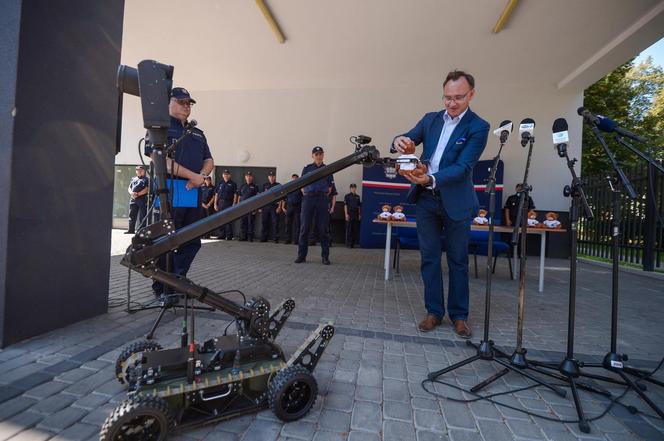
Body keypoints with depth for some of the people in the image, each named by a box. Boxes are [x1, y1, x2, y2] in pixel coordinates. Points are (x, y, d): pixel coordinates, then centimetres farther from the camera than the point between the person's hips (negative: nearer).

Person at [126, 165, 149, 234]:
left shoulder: (146, 179, 3)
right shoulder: (133, 179, 21)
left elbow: (147, 189, -9)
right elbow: (129, 188, 17)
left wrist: (138, 194, -16)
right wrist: (131, 193, -5)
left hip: (142, 199, -6)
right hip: (133, 199, 6)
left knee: (142, 216, -4)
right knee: (132, 215, 8)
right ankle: (131, 229, 14)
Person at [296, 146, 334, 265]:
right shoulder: (307, 168, 10)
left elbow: (330, 186, 13)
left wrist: (325, 195, 3)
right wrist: (305, 194, 2)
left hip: (322, 199, 0)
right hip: (308, 198, 0)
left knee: (323, 229, 1)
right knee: (304, 228, 0)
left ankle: (325, 256, 8)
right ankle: (301, 255, 8)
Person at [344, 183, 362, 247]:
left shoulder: (357, 197, 13)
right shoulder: (347, 196, 0)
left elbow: (359, 206, 15)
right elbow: (345, 205, -4)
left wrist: (359, 214, 9)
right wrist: (346, 214, -12)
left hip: (356, 215, 5)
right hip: (349, 214, -4)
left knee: (355, 229, 6)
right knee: (349, 229, -3)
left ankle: (353, 242, 16)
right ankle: (348, 243, 3)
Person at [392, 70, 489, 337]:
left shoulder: (478, 127, -6)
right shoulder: (430, 119, 9)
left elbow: (463, 167, -16)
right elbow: (408, 140, 1)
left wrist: (432, 179, -33)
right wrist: (400, 141, -24)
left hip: (456, 202, -3)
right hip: (425, 198, 4)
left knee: (458, 260, 7)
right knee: (429, 257, 7)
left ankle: (459, 315, 21)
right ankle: (434, 311, 20)